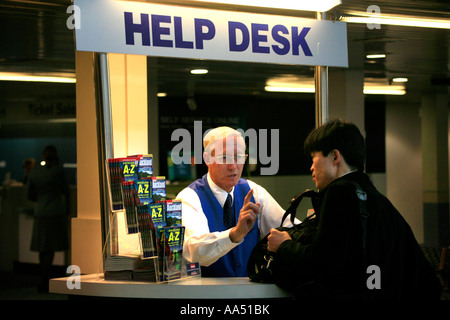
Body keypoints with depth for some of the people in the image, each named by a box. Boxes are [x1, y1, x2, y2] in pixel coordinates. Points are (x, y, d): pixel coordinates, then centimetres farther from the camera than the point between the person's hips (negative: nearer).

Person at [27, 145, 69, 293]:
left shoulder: (34, 171, 2)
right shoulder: (58, 170, -9)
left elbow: (29, 195, 6)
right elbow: (65, 191, 4)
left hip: (40, 213, 5)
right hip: (56, 212, -5)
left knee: (43, 249, 14)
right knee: (51, 249, -3)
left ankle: (44, 282, 21)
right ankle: (44, 283, -8)